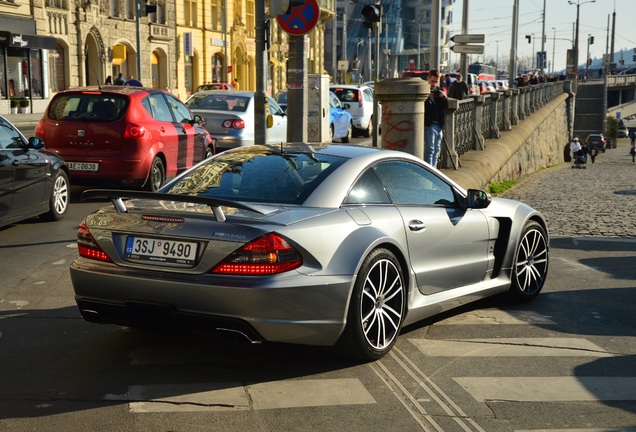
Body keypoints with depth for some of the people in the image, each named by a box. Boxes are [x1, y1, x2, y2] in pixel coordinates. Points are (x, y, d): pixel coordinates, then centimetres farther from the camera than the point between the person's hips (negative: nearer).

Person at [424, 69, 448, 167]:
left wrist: (445, 98, -7)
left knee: (436, 150, 11)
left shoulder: (439, 91, 15)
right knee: (429, 149, -9)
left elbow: (445, 107, 12)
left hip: (438, 125, 7)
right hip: (429, 125, -7)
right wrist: (426, 98, -28)